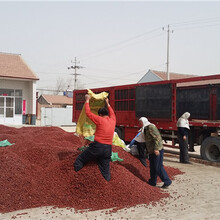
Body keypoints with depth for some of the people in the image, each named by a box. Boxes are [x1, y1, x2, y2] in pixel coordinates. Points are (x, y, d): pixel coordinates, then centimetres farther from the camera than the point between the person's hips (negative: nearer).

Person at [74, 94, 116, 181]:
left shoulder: (100, 120, -6)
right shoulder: (113, 120, 10)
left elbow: (88, 113, 0)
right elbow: (112, 113, 32)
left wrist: (87, 100, 10)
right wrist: (107, 103, 44)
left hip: (97, 146, -5)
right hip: (108, 149, 5)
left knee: (80, 160, 7)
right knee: (105, 170, 10)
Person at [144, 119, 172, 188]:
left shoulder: (151, 127, -15)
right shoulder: (146, 129, 16)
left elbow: (157, 137, -23)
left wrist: (156, 149, -27)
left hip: (157, 151, -10)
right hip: (151, 151, 10)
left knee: (158, 167, -8)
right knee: (152, 167, 15)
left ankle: (167, 181, 1)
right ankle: (153, 181, 25)